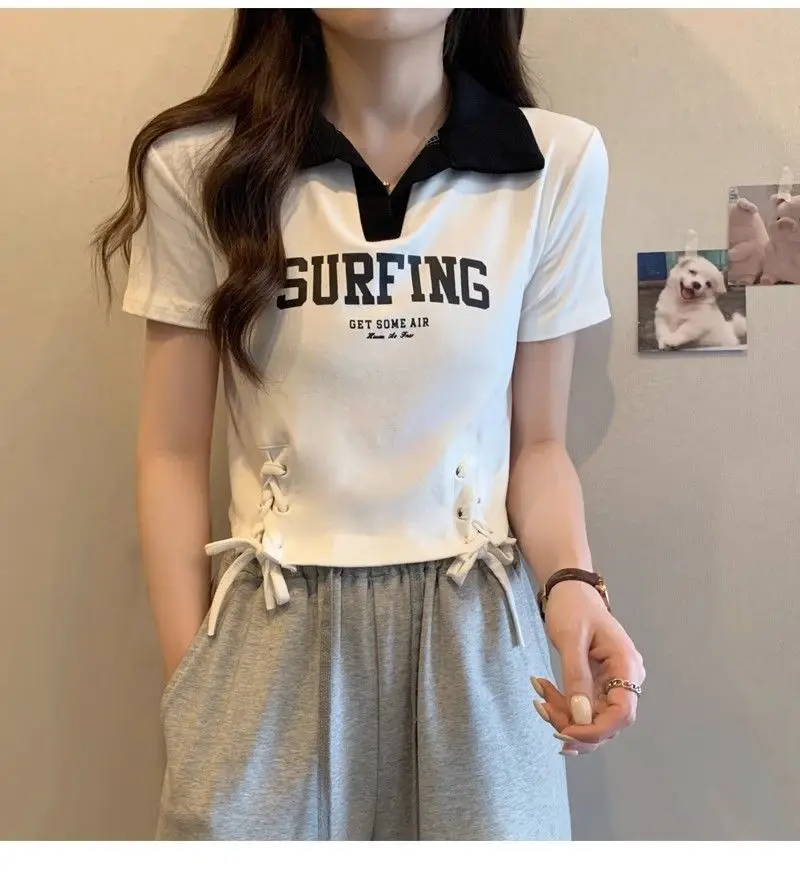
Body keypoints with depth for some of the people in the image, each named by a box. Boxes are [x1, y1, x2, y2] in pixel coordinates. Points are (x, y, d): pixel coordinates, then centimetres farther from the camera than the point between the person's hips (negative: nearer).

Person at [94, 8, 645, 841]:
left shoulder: (558, 161, -4)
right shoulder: (199, 166, -5)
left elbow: (537, 444, 2)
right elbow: (173, 453, -1)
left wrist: (571, 584, -15)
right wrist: (188, 677, -3)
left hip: (473, 624, 1)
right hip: (275, 625, 0)